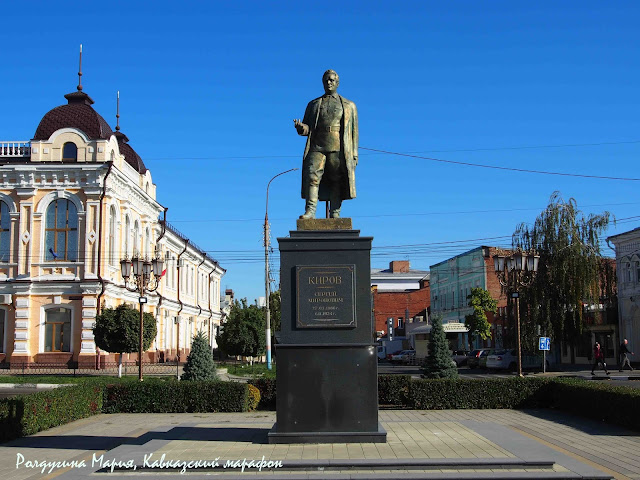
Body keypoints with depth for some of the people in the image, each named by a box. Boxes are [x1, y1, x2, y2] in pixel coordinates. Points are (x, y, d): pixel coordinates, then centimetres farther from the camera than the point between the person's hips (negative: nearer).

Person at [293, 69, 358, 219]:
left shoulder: (349, 105, 18)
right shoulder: (313, 104, 22)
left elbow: (354, 132, 14)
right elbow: (307, 129, 17)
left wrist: (354, 155, 5)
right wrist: (301, 127, -9)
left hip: (339, 150, -1)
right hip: (317, 148, 1)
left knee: (337, 182, -5)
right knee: (312, 175, -17)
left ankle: (335, 215, -5)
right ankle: (310, 211, -22)